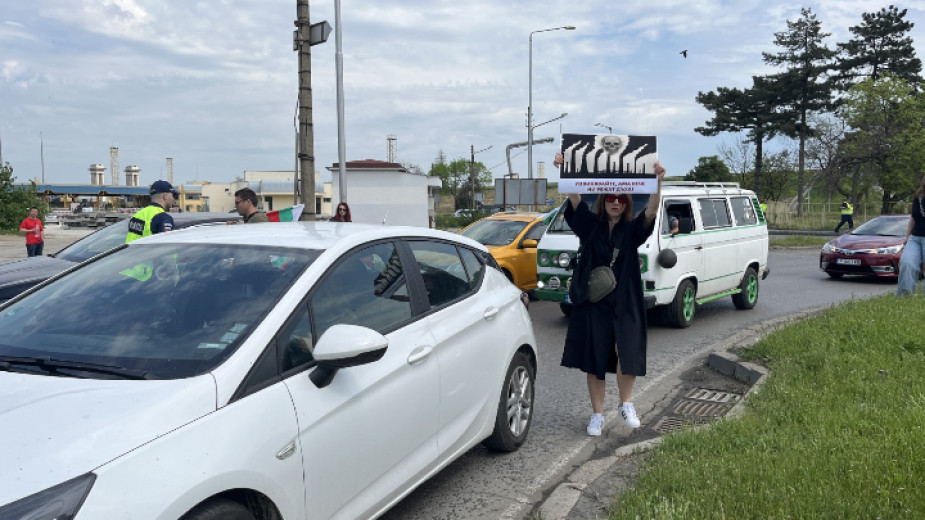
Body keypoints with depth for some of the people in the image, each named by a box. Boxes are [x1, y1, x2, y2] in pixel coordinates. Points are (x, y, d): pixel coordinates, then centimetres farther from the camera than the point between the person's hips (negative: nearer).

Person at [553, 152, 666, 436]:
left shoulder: (632, 230, 3)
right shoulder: (590, 226, 3)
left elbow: (651, 212, -15)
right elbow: (575, 200, -12)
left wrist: (657, 181, -31)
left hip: (626, 304, 0)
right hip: (593, 303, 1)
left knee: (627, 355, -11)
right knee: (594, 361, 5)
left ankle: (626, 404, 16)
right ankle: (597, 415, 21)